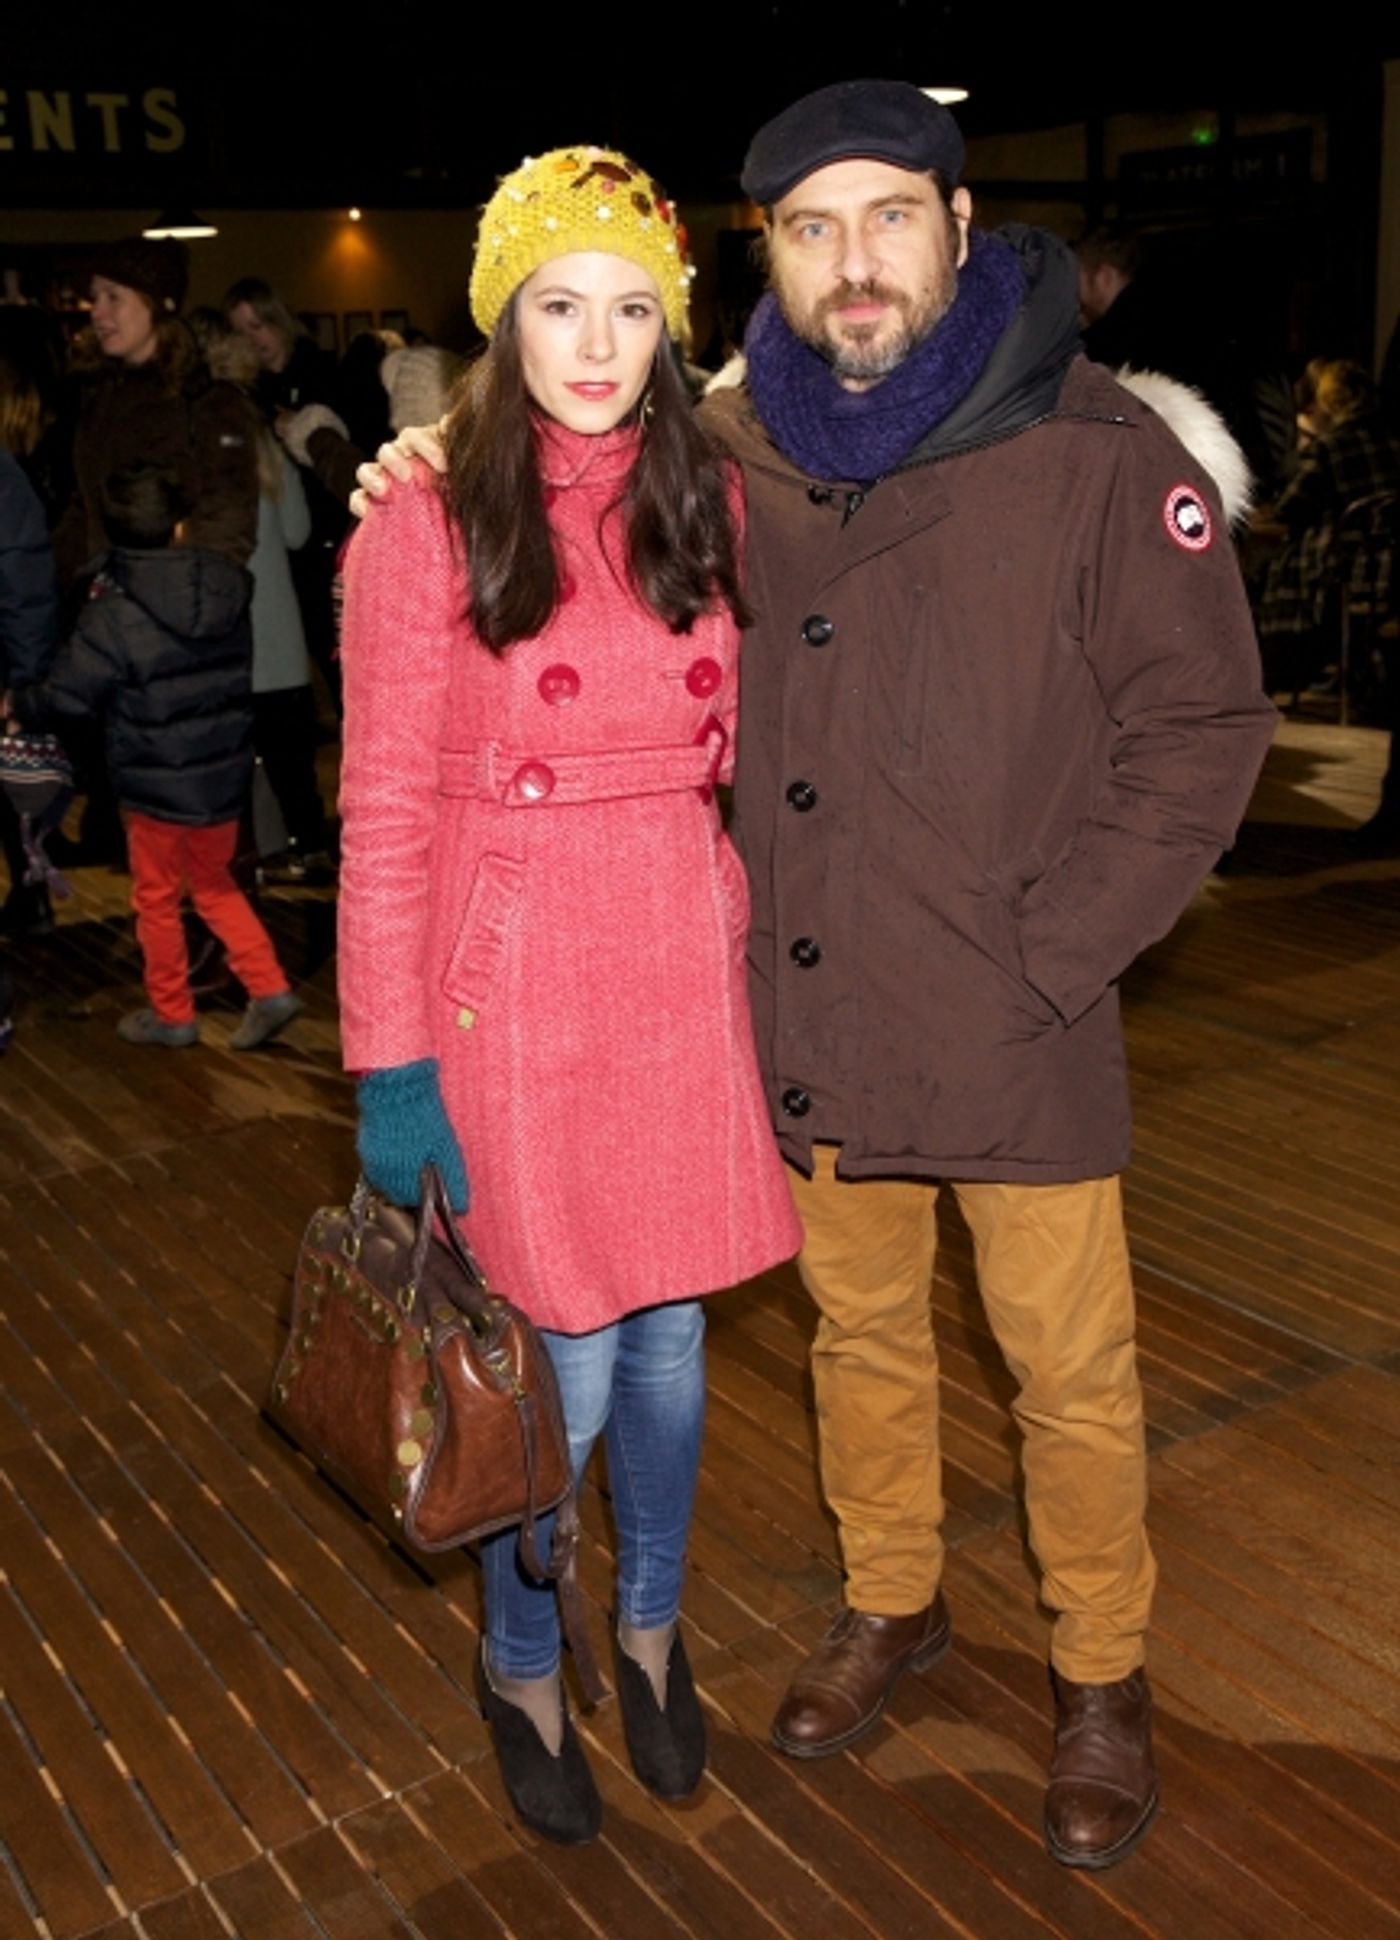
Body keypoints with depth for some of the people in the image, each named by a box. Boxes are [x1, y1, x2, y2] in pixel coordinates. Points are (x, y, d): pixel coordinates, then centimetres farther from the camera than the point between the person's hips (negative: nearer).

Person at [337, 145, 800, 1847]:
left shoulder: (709, 508, 5)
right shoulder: (427, 527, -7)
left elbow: (745, 762, 10)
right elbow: (383, 817, -8)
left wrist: (761, 971, 7)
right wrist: (389, 1069, -10)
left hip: (688, 985, 4)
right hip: (519, 995, -3)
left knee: (670, 1335, 16)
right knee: (565, 1368, 4)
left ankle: (650, 1628, 41)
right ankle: (518, 1661, 33)